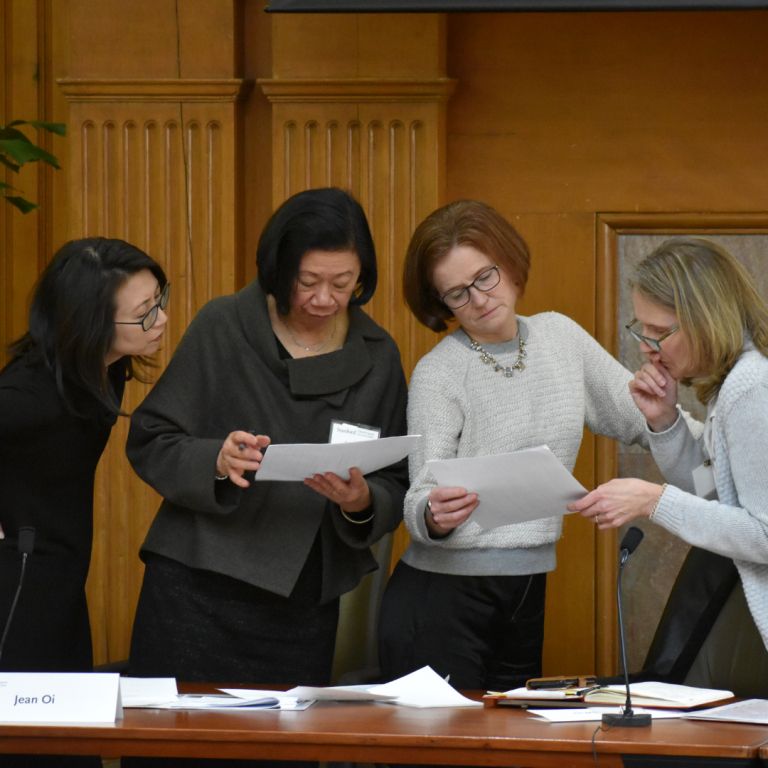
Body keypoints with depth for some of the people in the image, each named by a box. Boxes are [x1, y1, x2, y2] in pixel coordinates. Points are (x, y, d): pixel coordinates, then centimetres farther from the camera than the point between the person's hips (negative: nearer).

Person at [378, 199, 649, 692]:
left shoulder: (561, 336, 8)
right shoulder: (437, 375, -6)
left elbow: (638, 421, 14)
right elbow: (421, 499, -12)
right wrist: (435, 515, -35)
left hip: (528, 596, 5)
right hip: (442, 595, -5)